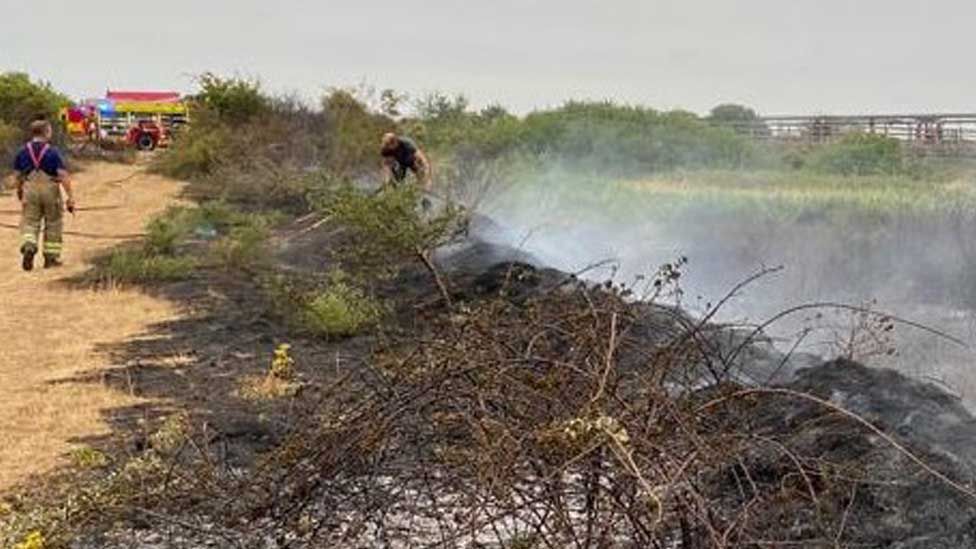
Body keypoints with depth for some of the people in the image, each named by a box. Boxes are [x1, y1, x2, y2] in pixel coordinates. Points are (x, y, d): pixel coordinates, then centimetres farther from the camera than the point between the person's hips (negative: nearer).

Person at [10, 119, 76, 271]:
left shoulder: (23, 152, 2)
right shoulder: (52, 152, -10)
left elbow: (17, 175, 9)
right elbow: (63, 176, -16)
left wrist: (19, 191, 27)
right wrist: (70, 197, -13)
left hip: (30, 190, 2)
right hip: (50, 190, -2)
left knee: (29, 222, 6)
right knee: (53, 224, 12)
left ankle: (28, 246, -23)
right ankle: (51, 257, 17)